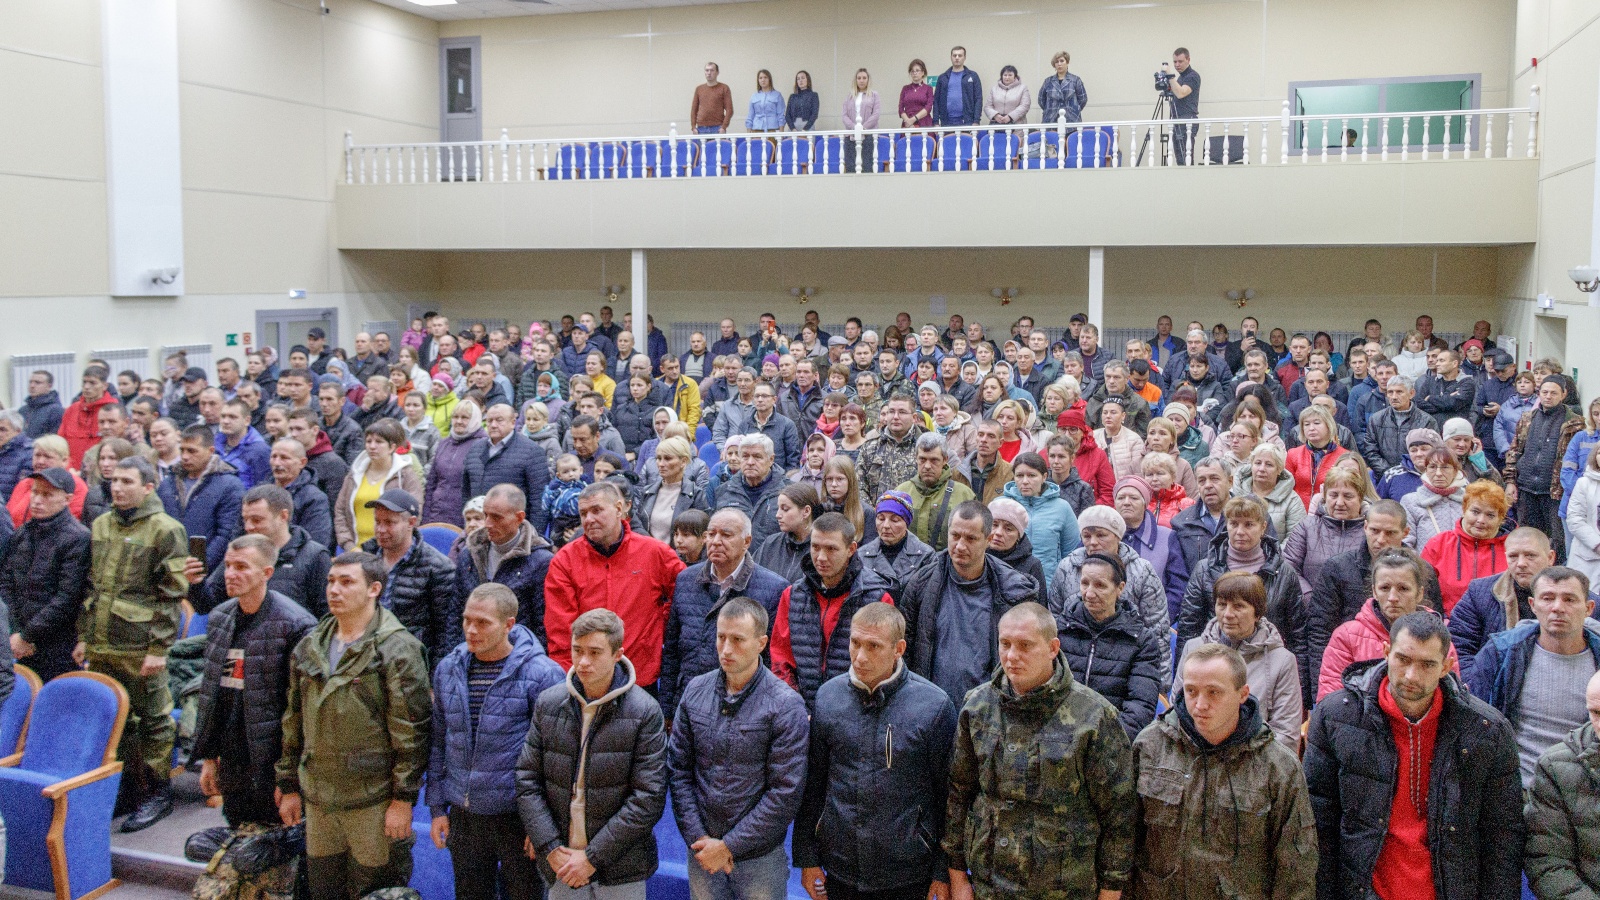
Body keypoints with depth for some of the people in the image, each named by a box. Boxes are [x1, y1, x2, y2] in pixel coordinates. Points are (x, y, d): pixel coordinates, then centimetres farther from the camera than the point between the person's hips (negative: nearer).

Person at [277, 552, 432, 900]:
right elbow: (294, 721, 16)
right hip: (317, 798, 6)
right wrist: (289, 786, 14)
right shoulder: (309, 647, 10)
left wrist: (403, 798, -14)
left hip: (373, 802, -6)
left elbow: (411, 731, -13)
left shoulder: (396, 649, -11)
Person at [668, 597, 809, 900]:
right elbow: (678, 769, 2)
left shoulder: (787, 706, -14)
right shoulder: (695, 691, -1)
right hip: (702, 852, 3)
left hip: (760, 856, -3)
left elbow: (785, 793, -14)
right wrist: (698, 838, -6)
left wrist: (728, 845, -13)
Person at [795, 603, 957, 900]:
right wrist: (807, 857, 6)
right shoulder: (827, 696, -2)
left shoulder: (935, 705, -12)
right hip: (839, 871, 3)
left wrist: (944, 872, -3)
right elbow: (811, 783, 6)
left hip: (907, 875, -2)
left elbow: (949, 795, -6)